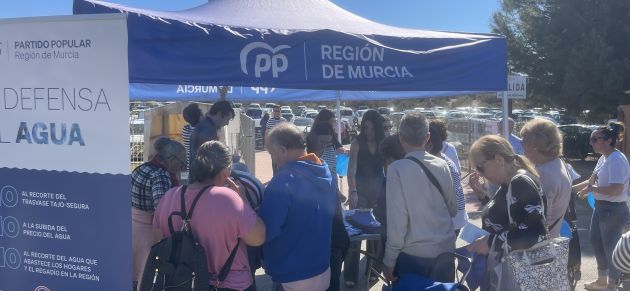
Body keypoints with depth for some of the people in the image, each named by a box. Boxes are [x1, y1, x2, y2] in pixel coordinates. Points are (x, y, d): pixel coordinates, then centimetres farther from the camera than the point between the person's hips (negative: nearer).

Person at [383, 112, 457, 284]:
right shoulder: (442, 165, 0)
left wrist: (389, 261, -7)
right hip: (446, 250, 4)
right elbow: (453, 209, 11)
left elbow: (397, 219, -16)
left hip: (414, 254, -4)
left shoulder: (397, 169, -14)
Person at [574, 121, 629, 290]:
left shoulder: (616, 160, -22)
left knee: (611, 248, 5)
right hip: (601, 207, 10)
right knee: (595, 241, 21)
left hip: (614, 210, -10)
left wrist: (591, 189, -20)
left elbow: (616, 189, -30)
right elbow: (591, 181, 14)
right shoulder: (603, 159, 7)